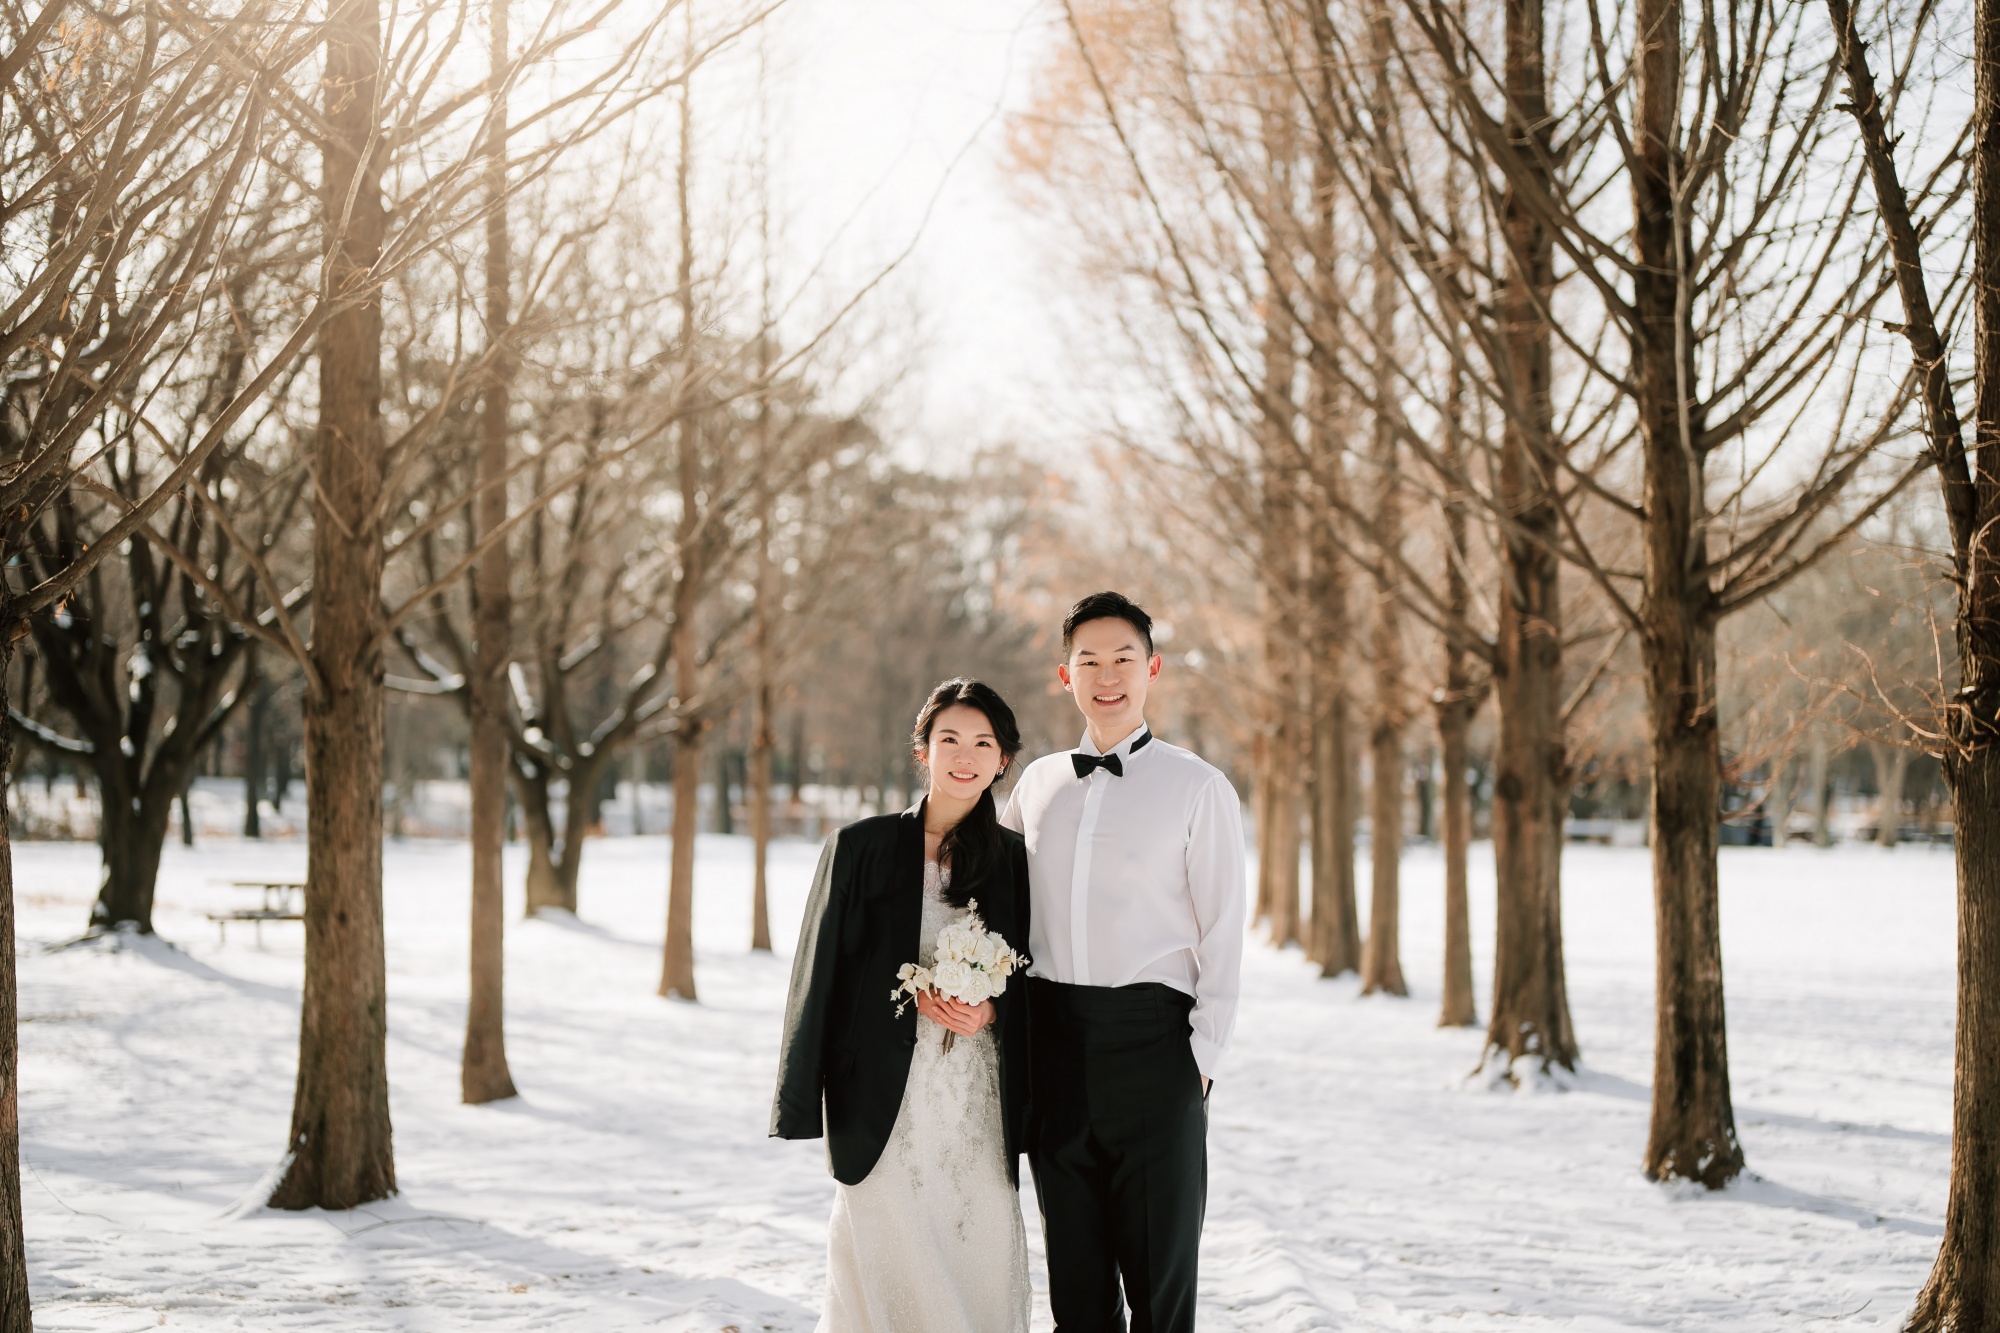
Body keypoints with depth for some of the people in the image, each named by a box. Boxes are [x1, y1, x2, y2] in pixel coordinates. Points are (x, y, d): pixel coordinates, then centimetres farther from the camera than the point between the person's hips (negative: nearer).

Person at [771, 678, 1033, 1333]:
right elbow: (825, 976, 1)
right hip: (887, 1099, -2)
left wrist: (990, 1010, -7)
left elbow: (1035, 984, 11)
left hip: (981, 1102, 3)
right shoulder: (862, 847, 0)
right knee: (894, 1254, -4)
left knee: (982, 1260, 2)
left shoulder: (1016, 860, 7)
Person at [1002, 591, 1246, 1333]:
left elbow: (1221, 936, -1)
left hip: (1150, 1037, -4)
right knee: (1074, 1271, 10)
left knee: (1161, 1269, -1)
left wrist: (1202, 1057, -7)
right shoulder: (1037, 784, 13)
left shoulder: (1198, 788, 0)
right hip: (1051, 1039, 4)